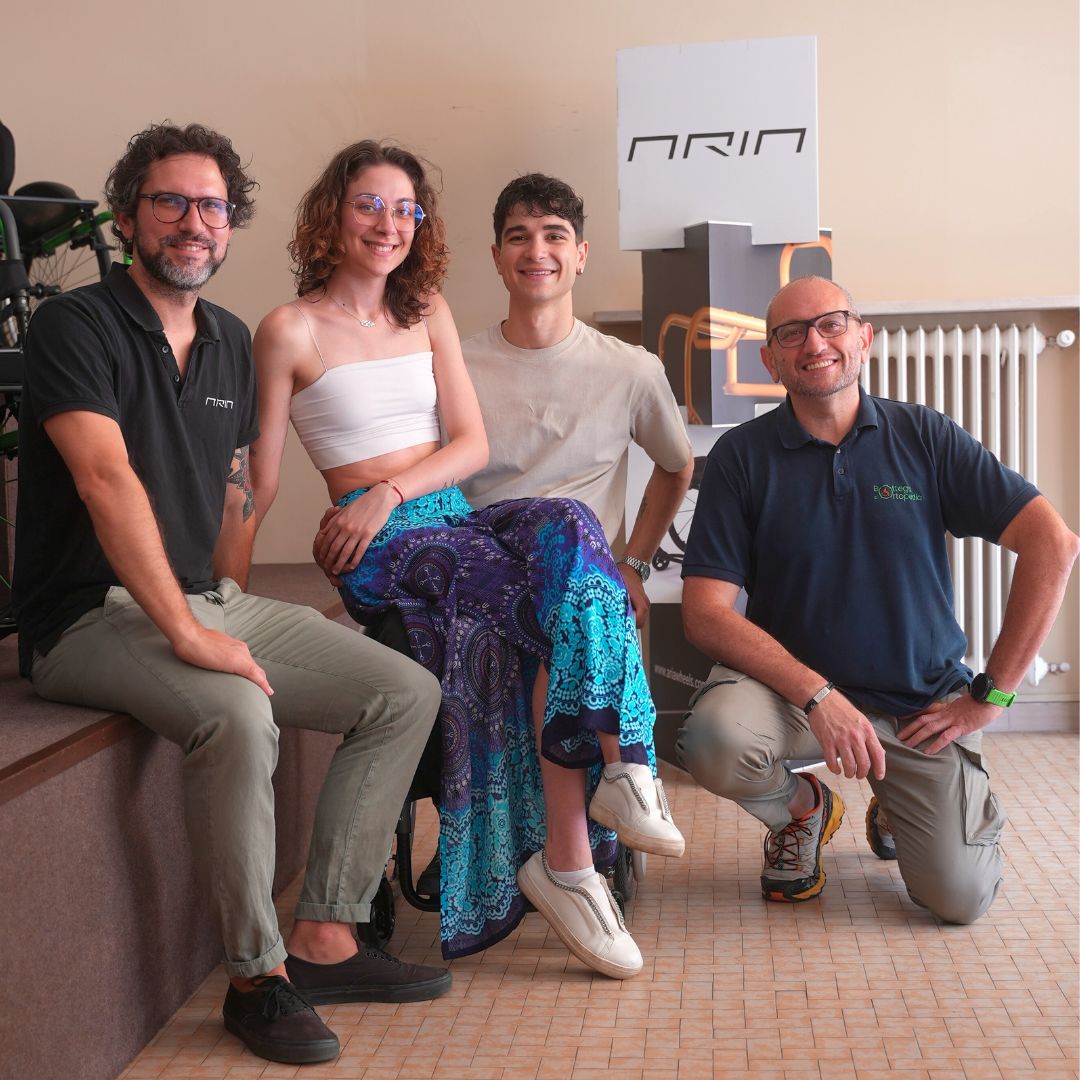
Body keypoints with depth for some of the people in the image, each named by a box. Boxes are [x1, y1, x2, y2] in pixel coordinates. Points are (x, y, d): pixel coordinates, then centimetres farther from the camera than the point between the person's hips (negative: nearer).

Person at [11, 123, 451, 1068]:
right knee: (238, 714, -35)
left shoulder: (232, 342, 14)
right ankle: (259, 976, -16)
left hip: (206, 601, 8)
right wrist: (188, 634, -28)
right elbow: (108, 480, -22)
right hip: (93, 616, -8)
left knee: (407, 693, -3)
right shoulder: (77, 326, -10)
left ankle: (324, 939, 0)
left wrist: (230, 607, 9)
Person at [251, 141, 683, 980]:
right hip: (378, 549, -4)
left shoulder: (428, 314, 18)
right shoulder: (291, 331, 2)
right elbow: (260, 481, 0)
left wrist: (390, 492, -7)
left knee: (566, 528, -28)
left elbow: (472, 445, 9)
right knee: (555, 596, -28)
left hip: (454, 516, 5)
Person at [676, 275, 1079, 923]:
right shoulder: (742, 455, -5)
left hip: (923, 701, 1)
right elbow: (706, 613, -13)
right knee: (715, 740, -33)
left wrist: (992, 694, -10)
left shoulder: (923, 436, -2)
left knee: (961, 899, -9)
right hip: (794, 687, -1)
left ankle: (895, 809, 27)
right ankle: (800, 809, 5)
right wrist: (817, 696, -25)